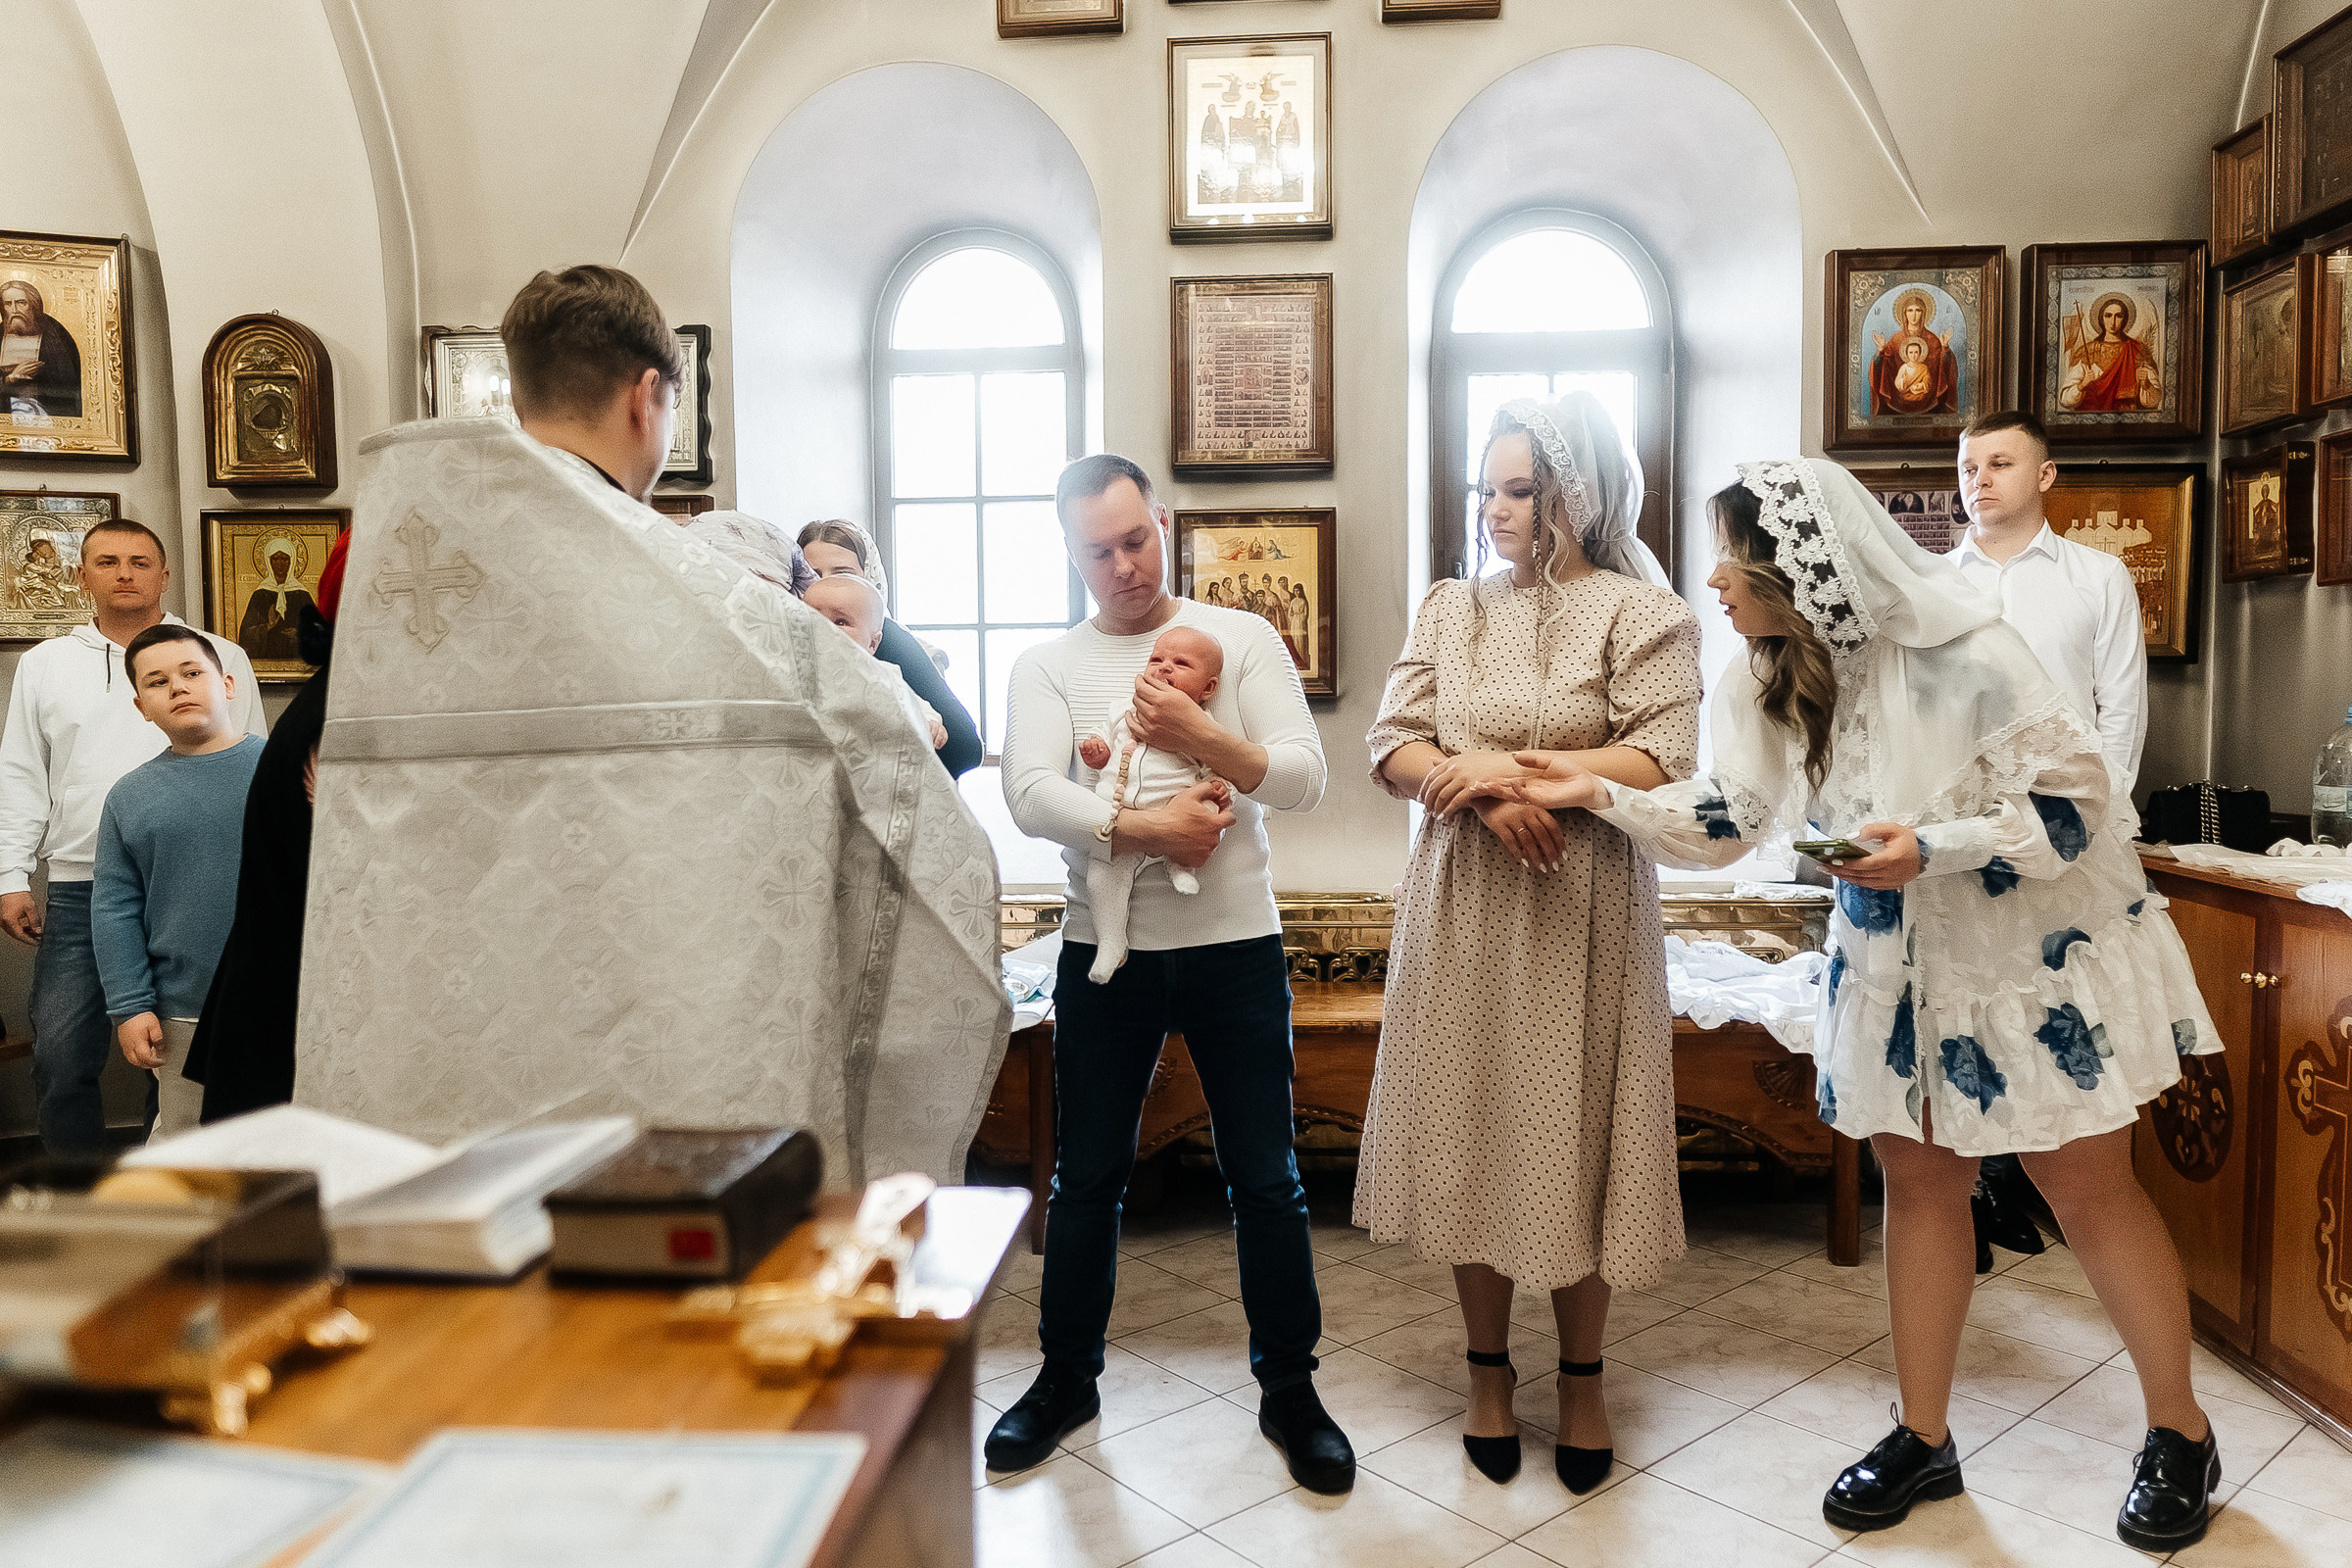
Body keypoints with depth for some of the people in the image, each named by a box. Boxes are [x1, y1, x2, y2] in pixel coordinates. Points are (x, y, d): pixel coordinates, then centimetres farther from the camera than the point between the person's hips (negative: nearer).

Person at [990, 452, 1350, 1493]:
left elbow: (1304, 777, -7)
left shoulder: (1240, 639, 2)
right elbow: (1030, 794, -12)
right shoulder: (1048, 666, 4)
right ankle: (1067, 1377, 31)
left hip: (1234, 945, -1)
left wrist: (1198, 735, -20)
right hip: (1103, 950, 1)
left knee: (1266, 1179, 7)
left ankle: (1289, 1388, 25)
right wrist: (1142, 830, -23)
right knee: (1086, 1176, 12)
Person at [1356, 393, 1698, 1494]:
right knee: (1469, 1134, 8)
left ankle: (1582, 1379, 26)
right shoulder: (1449, 608, 10)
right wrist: (1484, 791, -15)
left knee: (1575, 1140, 6)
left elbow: (1663, 765, -12)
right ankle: (1488, 1368, 27)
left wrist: (1513, 764, -16)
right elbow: (1391, 745, 3)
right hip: (1460, 907, 4)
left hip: (1582, 911, -3)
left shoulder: (1643, 613, -3)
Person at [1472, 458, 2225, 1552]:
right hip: (1898, 964, 6)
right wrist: (1600, 795, -13)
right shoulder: (1770, 677, -5)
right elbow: (1727, 816, -4)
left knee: (2088, 1190, 6)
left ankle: (2180, 1435, 29)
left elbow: (2071, 793, -20)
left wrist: (1933, 847, -31)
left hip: (2037, 952, -5)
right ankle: (1924, 1438, 27)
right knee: (1917, 1179, 12)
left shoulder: (1957, 651, -25)